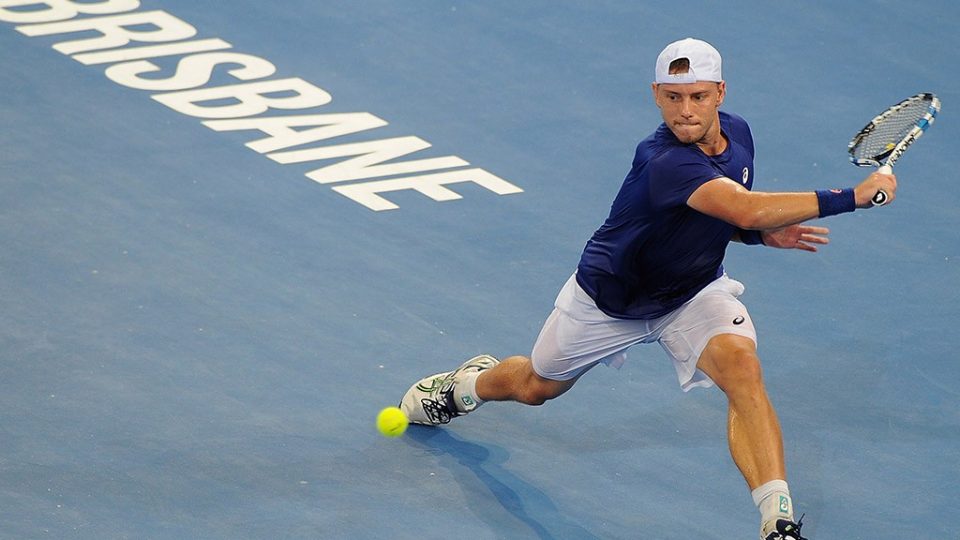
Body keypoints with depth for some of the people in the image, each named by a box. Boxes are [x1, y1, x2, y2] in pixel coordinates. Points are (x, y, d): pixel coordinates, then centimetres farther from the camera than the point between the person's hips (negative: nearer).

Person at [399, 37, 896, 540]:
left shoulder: (736, 132, -13)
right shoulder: (668, 161, -38)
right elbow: (747, 209, -53)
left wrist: (764, 232, -14)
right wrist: (852, 197, -52)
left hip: (695, 291, 4)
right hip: (611, 295, -4)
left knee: (741, 366, -28)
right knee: (535, 387, 21)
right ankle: (469, 382, 59)